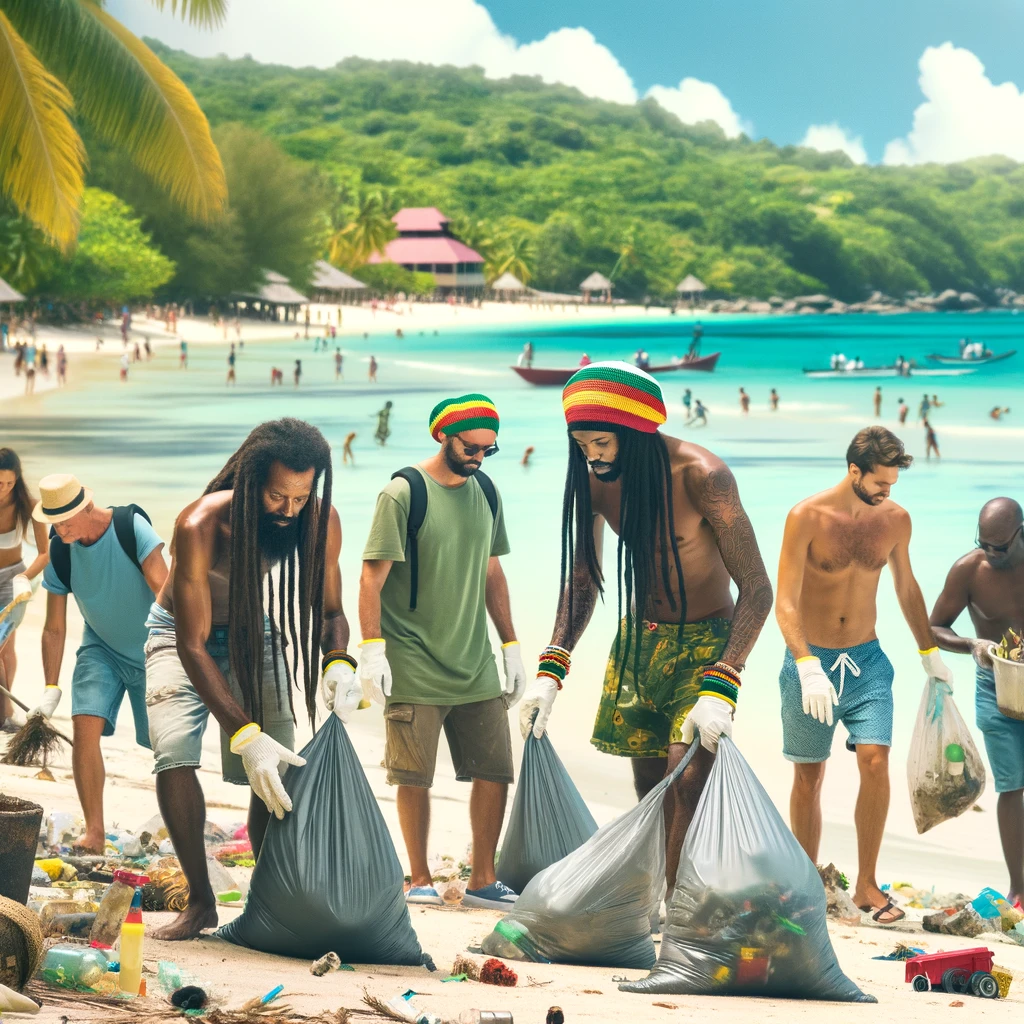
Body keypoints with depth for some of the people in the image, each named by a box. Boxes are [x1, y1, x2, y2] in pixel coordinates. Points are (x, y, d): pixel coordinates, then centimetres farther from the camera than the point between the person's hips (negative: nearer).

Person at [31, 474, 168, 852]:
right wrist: (51, 689, -9)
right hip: (101, 650, 3)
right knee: (85, 727, -17)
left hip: (151, 651, -3)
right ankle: (94, 832, -13)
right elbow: (54, 629, -5)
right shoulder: (59, 554, -11)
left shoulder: (131, 527, -24)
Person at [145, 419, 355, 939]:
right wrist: (244, 736, -43)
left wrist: (339, 662, -33)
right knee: (174, 752, -24)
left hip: (252, 631, 3)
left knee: (279, 770, -11)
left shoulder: (320, 521, -24)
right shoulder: (199, 525, -37)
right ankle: (200, 901, -9)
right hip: (181, 632, -3)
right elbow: (192, 646, -36)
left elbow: (329, 610, -9)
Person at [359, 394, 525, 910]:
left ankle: (482, 880, 14)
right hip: (415, 668, -6)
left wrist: (511, 645, 17)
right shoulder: (403, 494, -10)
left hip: (476, 665, 6)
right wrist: (372, 649, -17)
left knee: (495, 771, 4)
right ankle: (420, 881, 12)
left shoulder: (485, 493, 10)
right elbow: (372, 576, -11)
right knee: (413, 777, -2)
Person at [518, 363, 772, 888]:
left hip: (706, 640, -5)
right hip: (639, 639, 6)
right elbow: (583, 579, 6)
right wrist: (550, 672, -4)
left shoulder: (701, 475, -26)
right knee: (648, 786, 6)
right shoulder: (594, 480, -8)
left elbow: (756, 589, -25)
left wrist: (720, 688, -34)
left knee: (688, 777, -20)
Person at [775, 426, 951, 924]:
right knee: (809, 775, 5)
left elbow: (906, 587, 16)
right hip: (810, 659, -3)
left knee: (875, 760, -14)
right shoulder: (807, 518, -14)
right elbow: (786, 603, -17)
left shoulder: (895, 519, 0)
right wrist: (808, 668, -28)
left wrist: (929, 652, 21)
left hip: (866, 660, 3)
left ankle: (866, 885, -4)